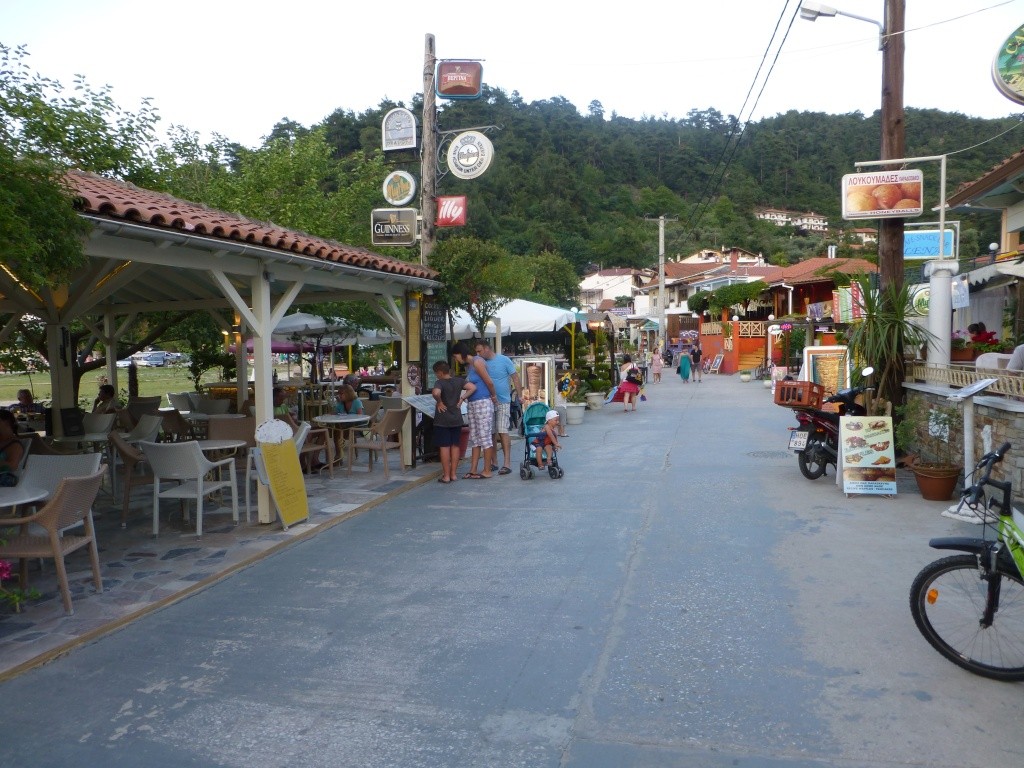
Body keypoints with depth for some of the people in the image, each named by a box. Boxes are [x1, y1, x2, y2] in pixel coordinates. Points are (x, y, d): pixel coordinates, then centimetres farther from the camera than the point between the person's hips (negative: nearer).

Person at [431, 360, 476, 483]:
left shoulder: (439, 383, -13)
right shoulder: (458, 380, 2)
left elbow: (436, 393, -33)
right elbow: (473, 388, -6)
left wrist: (439, 402, -16)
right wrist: (462, 398, 0)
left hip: (442, 420, -5)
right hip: (457, 419, 5)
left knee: (444, 447, 0)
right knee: (455, 446, 11)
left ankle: (446, 476, 3)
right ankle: (453, 474, 14)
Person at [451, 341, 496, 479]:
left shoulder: (477, 362, -12)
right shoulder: (468, 365, 15)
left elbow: (489, 382, -12)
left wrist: (493, 396, 1)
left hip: (483, 403, -9)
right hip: (471, 404, 9)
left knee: (484, 436, -3)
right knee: (474, 437, 9)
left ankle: (487, 470, 2)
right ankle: (473, 470, 13)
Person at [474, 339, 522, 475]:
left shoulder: (504, 360, -2)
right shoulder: (482, 363, 7)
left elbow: (515, 378, -1)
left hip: (503, 402, -4)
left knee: (502, 431, -12)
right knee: (491, 433, 7)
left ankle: (507, 463, -12)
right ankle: (494, 463, 16)